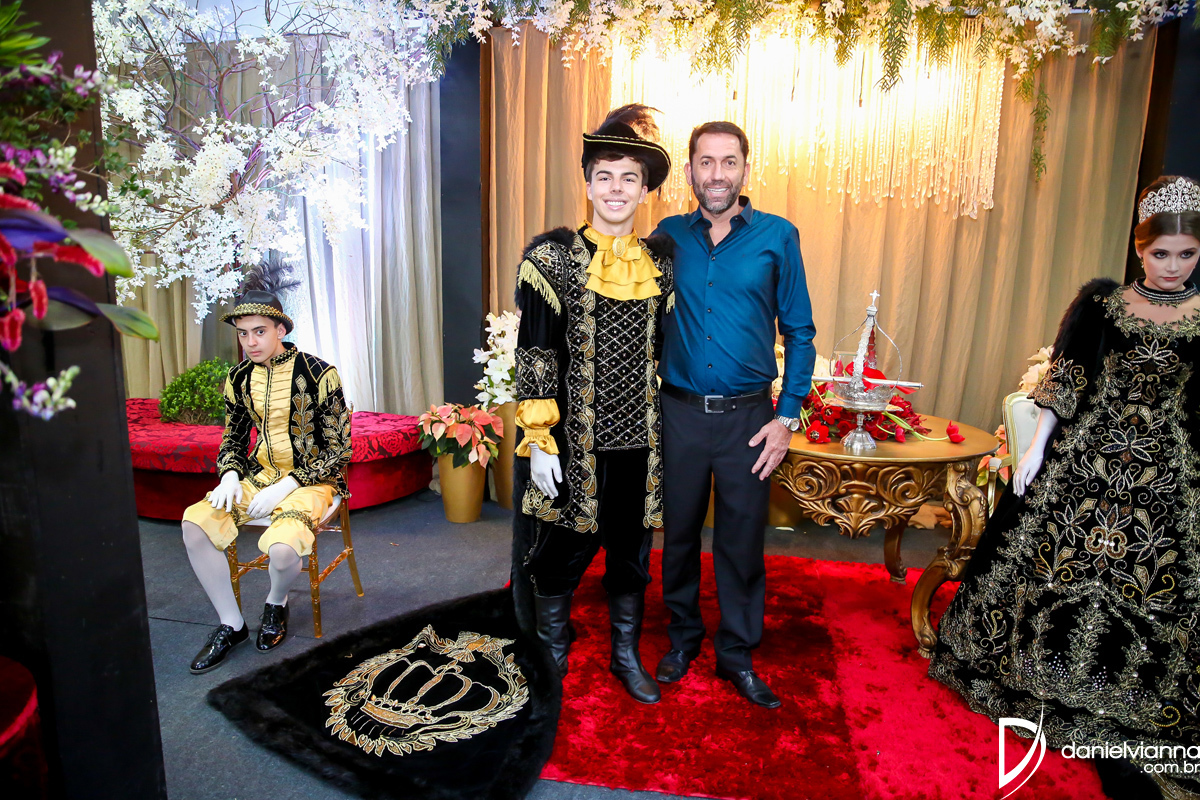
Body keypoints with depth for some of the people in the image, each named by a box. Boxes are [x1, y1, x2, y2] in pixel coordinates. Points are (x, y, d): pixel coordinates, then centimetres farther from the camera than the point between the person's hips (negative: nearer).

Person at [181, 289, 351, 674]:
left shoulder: (319, 374, -13)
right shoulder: (239, 378, 4)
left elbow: (338, 451, -11)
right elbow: (233, 438, 17)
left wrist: (286, 486, -19)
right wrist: (230, 476, -5)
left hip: (311, 479, -5)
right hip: (260, 474, 6)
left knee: (282, 547, -32)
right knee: (195, 522, -18)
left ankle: (276, 603, 8)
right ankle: (231, 625, -1)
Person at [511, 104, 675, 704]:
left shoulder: (661, 261, 6)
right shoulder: (552, 257, -6)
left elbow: (667, 350, 12)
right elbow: (535, 355, -8)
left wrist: (668, 433, 12)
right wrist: (539, 441, -11)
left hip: (640, 439, 4)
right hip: (573, 440, -3)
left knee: (631, 553, 17)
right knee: (561, 554, 10)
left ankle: (627, 656, 38)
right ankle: (552, 661, 35)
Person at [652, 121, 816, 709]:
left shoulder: (778, 237, -1)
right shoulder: (669, 236, 3)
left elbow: (799, 333, 1)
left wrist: (787, 418, -4)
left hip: (747, 416, -1)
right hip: (679, 412, 2)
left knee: (742, 539, 9)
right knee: (679, 531, 13)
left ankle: (737, 653, 28)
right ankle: (683, 635, 35)